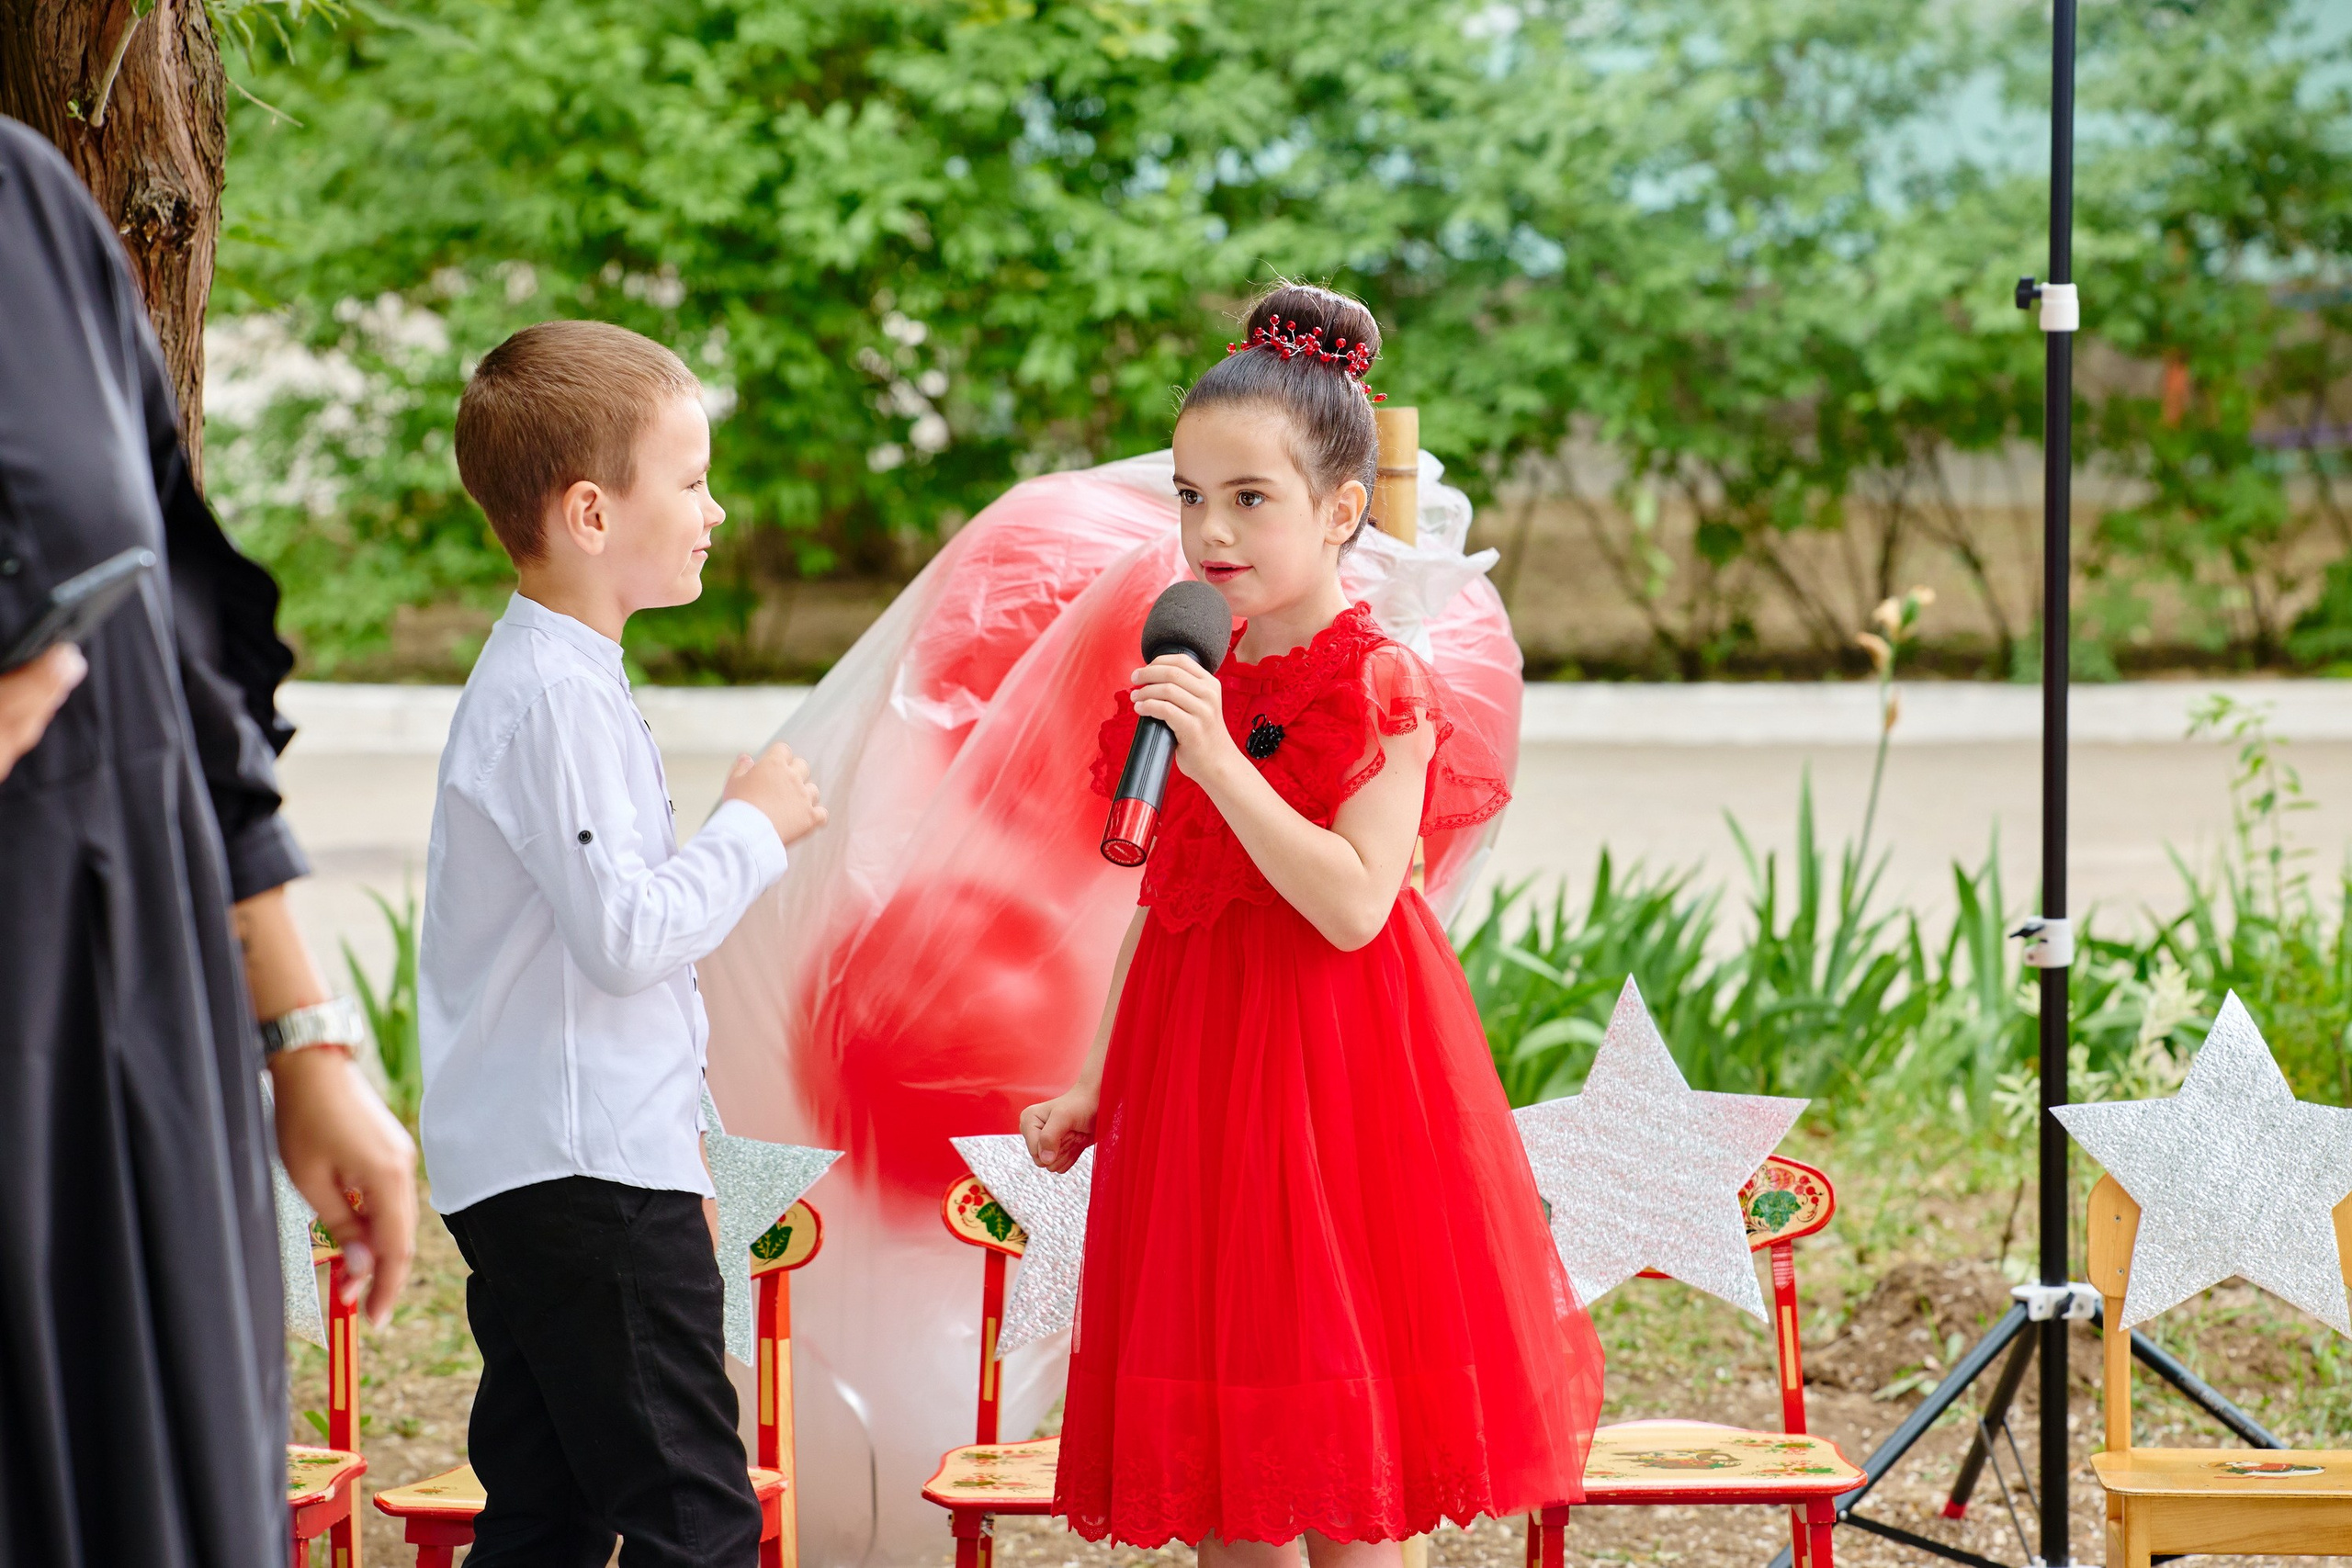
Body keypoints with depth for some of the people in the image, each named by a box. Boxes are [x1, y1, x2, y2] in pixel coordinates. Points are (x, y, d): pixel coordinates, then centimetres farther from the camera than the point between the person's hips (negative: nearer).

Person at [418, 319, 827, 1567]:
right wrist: (754, 828, -8)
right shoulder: (555, 695, -15)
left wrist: (675, 1124, 29)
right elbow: (625, 932, -22)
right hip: (589, 1178, -10)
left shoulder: (543, 676, 19)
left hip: (524, 1172, 10)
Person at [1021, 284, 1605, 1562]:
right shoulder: (1188, 682, 8)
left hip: (1330, 1060, -6)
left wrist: (1218, 760, -26)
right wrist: (1094, 1086, 12)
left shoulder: (1381, 690, -11)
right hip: (1192, 1055, 6)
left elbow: (1352, 905, -21)